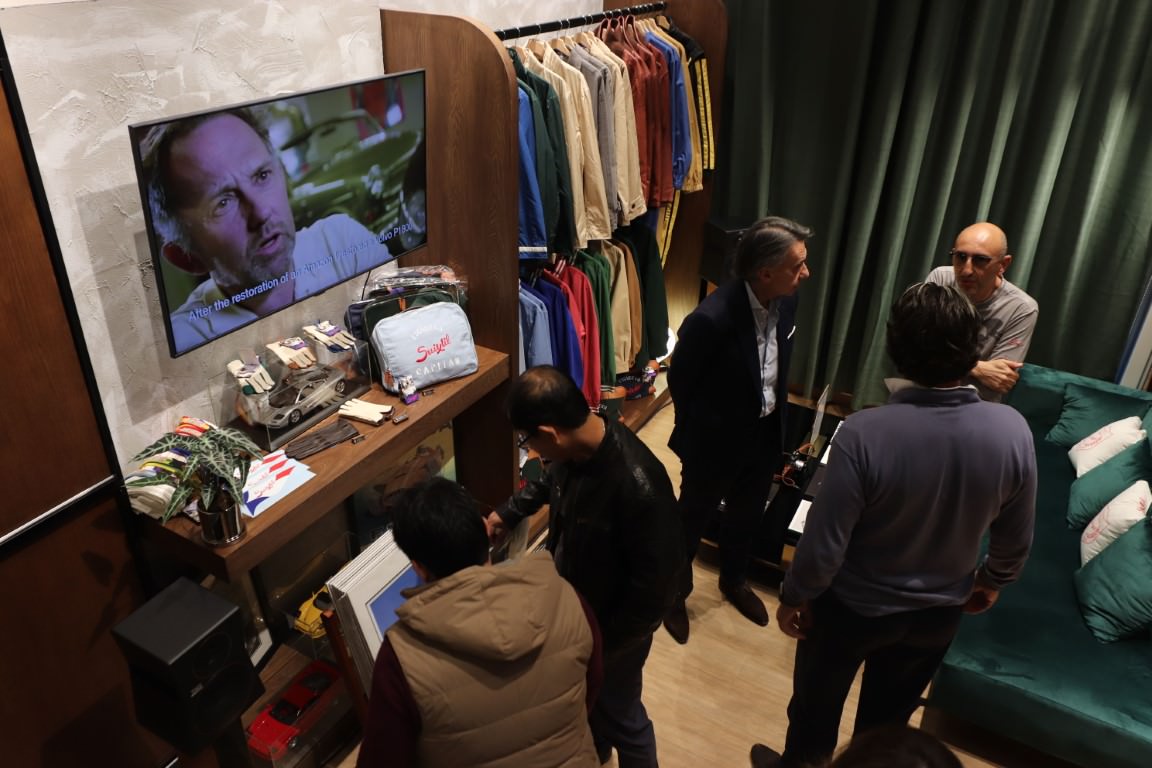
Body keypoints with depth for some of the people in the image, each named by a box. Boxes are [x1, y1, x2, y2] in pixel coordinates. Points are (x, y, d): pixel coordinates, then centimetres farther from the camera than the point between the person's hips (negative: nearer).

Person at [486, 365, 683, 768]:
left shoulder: (639, 487, -40)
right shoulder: (577, 447, -16)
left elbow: (655, 582, -29)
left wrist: (607, 642, -18)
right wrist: (508, 512, 13)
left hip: (615, 625, -7)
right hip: (573, 604, 7)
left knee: (619, 710, 19)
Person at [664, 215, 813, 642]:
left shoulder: (785, 302, -12)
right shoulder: (712, 318, -33)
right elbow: (679, 380, -16)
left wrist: (776, 422, 11)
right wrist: (696, 432, -2)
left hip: (764, 435, 6)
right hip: (715, 442, -6)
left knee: (747, 515, 27)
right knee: (693, 519, 18)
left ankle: (734, 582, 55)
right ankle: (675, 592, 44)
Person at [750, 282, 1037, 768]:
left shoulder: (864, 433, -33)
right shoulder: (1012, 431, -20)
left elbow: (824, 544, -25)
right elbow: (1016, 539, -5)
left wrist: (794, 597, -6)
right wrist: (992, 582, 15)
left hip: (853, 607, -3)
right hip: (939, 612, 4)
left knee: (816, 705, 26)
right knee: (887, 717, 29)